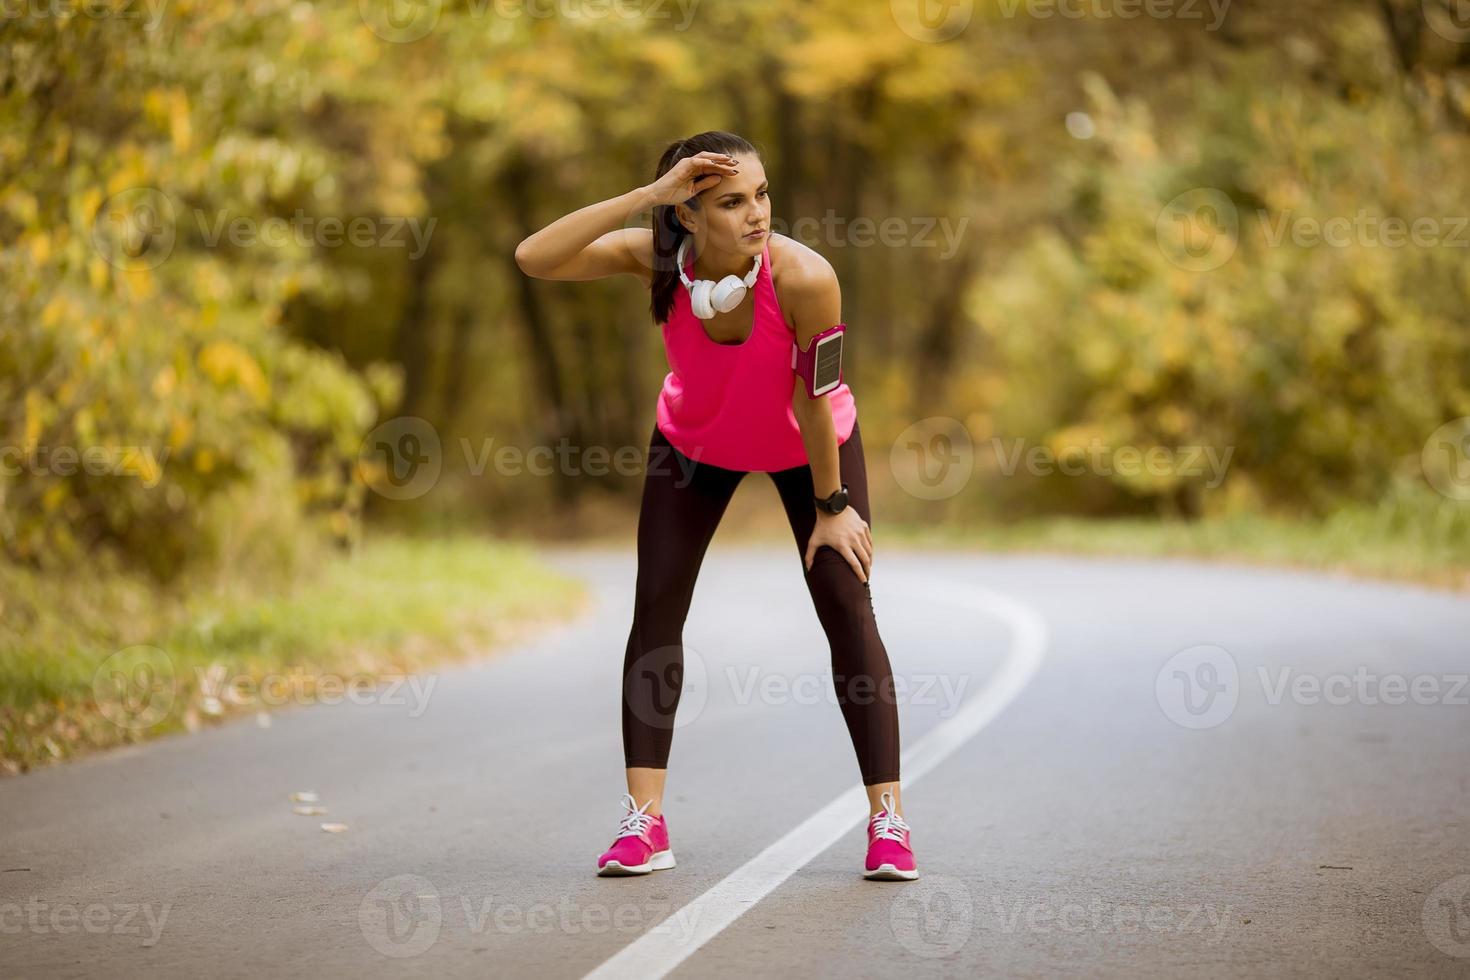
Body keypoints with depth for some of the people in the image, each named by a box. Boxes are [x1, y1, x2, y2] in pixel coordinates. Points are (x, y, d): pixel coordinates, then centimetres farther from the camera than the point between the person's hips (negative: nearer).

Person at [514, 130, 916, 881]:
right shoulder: (655, 258, -31)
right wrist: (645, 195, -49)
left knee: (847, 611, -7)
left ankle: (887, 819, 1)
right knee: (656, 608, -5)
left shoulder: (803, 278, -38)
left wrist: (832, 505, -16)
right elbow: (534, 259, -44)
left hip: (806, 444, -2)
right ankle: (644, 823, 1)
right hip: (695, 442, 2)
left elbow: (815, 398, -26)